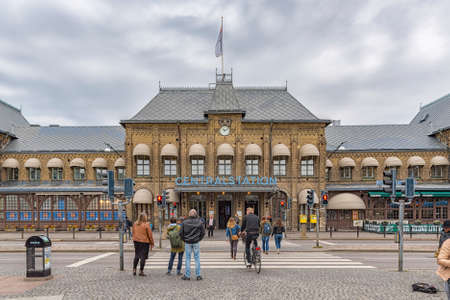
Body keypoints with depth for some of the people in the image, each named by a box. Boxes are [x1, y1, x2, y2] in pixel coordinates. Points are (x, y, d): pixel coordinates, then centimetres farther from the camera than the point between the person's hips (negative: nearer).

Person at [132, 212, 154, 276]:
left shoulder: (135, 224, 2)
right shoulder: (146, 224, -14)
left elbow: (133, 233, 11)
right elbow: (150, 235, -9)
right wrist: (152, 243, 1)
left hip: (136, 241, 5)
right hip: (144, 242, -5)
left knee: (136, 256, 16)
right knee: (143, 257, 1)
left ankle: (134, 270, 16)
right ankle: (141, 271, 4)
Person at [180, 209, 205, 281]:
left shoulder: (185, 222, -5)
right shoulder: (200, 222, -3)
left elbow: (181, 233, -2)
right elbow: (203, 232, 1)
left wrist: (184, 240, 12)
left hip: (187, 243, 0)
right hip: (196, 242, 0)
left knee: (188, 258, 7)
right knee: (197, 258, 7)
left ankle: (187, 275, 11)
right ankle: (198, 275, 9)